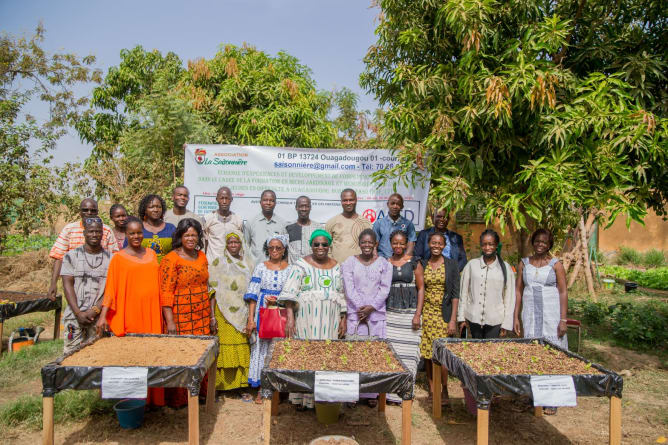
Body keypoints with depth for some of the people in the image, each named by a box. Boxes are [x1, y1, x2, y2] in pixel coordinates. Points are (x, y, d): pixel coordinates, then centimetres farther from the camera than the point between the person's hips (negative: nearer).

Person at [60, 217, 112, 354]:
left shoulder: (110, 258, 6)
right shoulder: (71, 256, 6)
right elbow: (67, 285, 0)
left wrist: (95, 310, -10)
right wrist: (78, 313, -9)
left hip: (99, 316, 0)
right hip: (75, 316, 0)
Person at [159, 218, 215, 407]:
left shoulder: (202, 257, 11)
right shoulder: (171, 259, -8)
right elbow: (166, 293, -12)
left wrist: (212, 314, 13)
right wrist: (170, 321, -17)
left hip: (202, 315, 6)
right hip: (181, 317, -5)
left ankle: (200, 391, 25)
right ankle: (178, 398, 15)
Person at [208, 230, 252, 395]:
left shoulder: (248, 264, 12)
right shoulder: (217, 263, 2)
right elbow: (212, 291, -2)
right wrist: (211, 315, -8)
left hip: (243, 313, 3)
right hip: (224, 313, -3)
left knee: (243, 349, 2)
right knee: (226, 347, -4)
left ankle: (242, 384, 11)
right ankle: (220, 385, 9)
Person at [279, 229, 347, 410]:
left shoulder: (336, 267, 11)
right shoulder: (301, 264, -2)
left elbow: (341, 295, 15)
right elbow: (290, 293, -9)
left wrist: (343, 319, 10)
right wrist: (290, 317, -17)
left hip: (329, 320, 3)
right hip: (306, 318, -3)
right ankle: (301, 397, 12)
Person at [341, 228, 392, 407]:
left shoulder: (384, 264, 6)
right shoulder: (349, 263, 5)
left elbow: (384, 289, 0)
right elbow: (349, 288, -2)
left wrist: (371, 307, -10)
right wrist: (360, 308, -11)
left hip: (377, 314, 1)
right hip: (355, 313, 0)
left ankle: (372, 393, 12)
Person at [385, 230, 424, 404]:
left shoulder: (414, 262, 2)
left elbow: (421, 288, 1)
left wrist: (418, 314, -6)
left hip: (410, 312, -1)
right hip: (390, 313, 2)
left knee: (408, 351, -1)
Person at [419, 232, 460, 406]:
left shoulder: (451, 264, -1)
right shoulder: (422, 264, 7)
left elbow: (455, 294, -3)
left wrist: (453, 319, -8)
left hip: (444, 314, -3)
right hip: (426, 313, 3)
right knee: (427, 352, 5)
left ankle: (444, 390, 10)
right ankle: (431, 388, 20)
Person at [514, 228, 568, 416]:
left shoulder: (556, 264, -1)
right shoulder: (524, 263, 8)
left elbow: (563, 292, -3)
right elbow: (518, 290, 9)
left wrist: (563, 319, -9)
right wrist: (516, 316, 5)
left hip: (551, 315, -3)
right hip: (530, 315, 3)